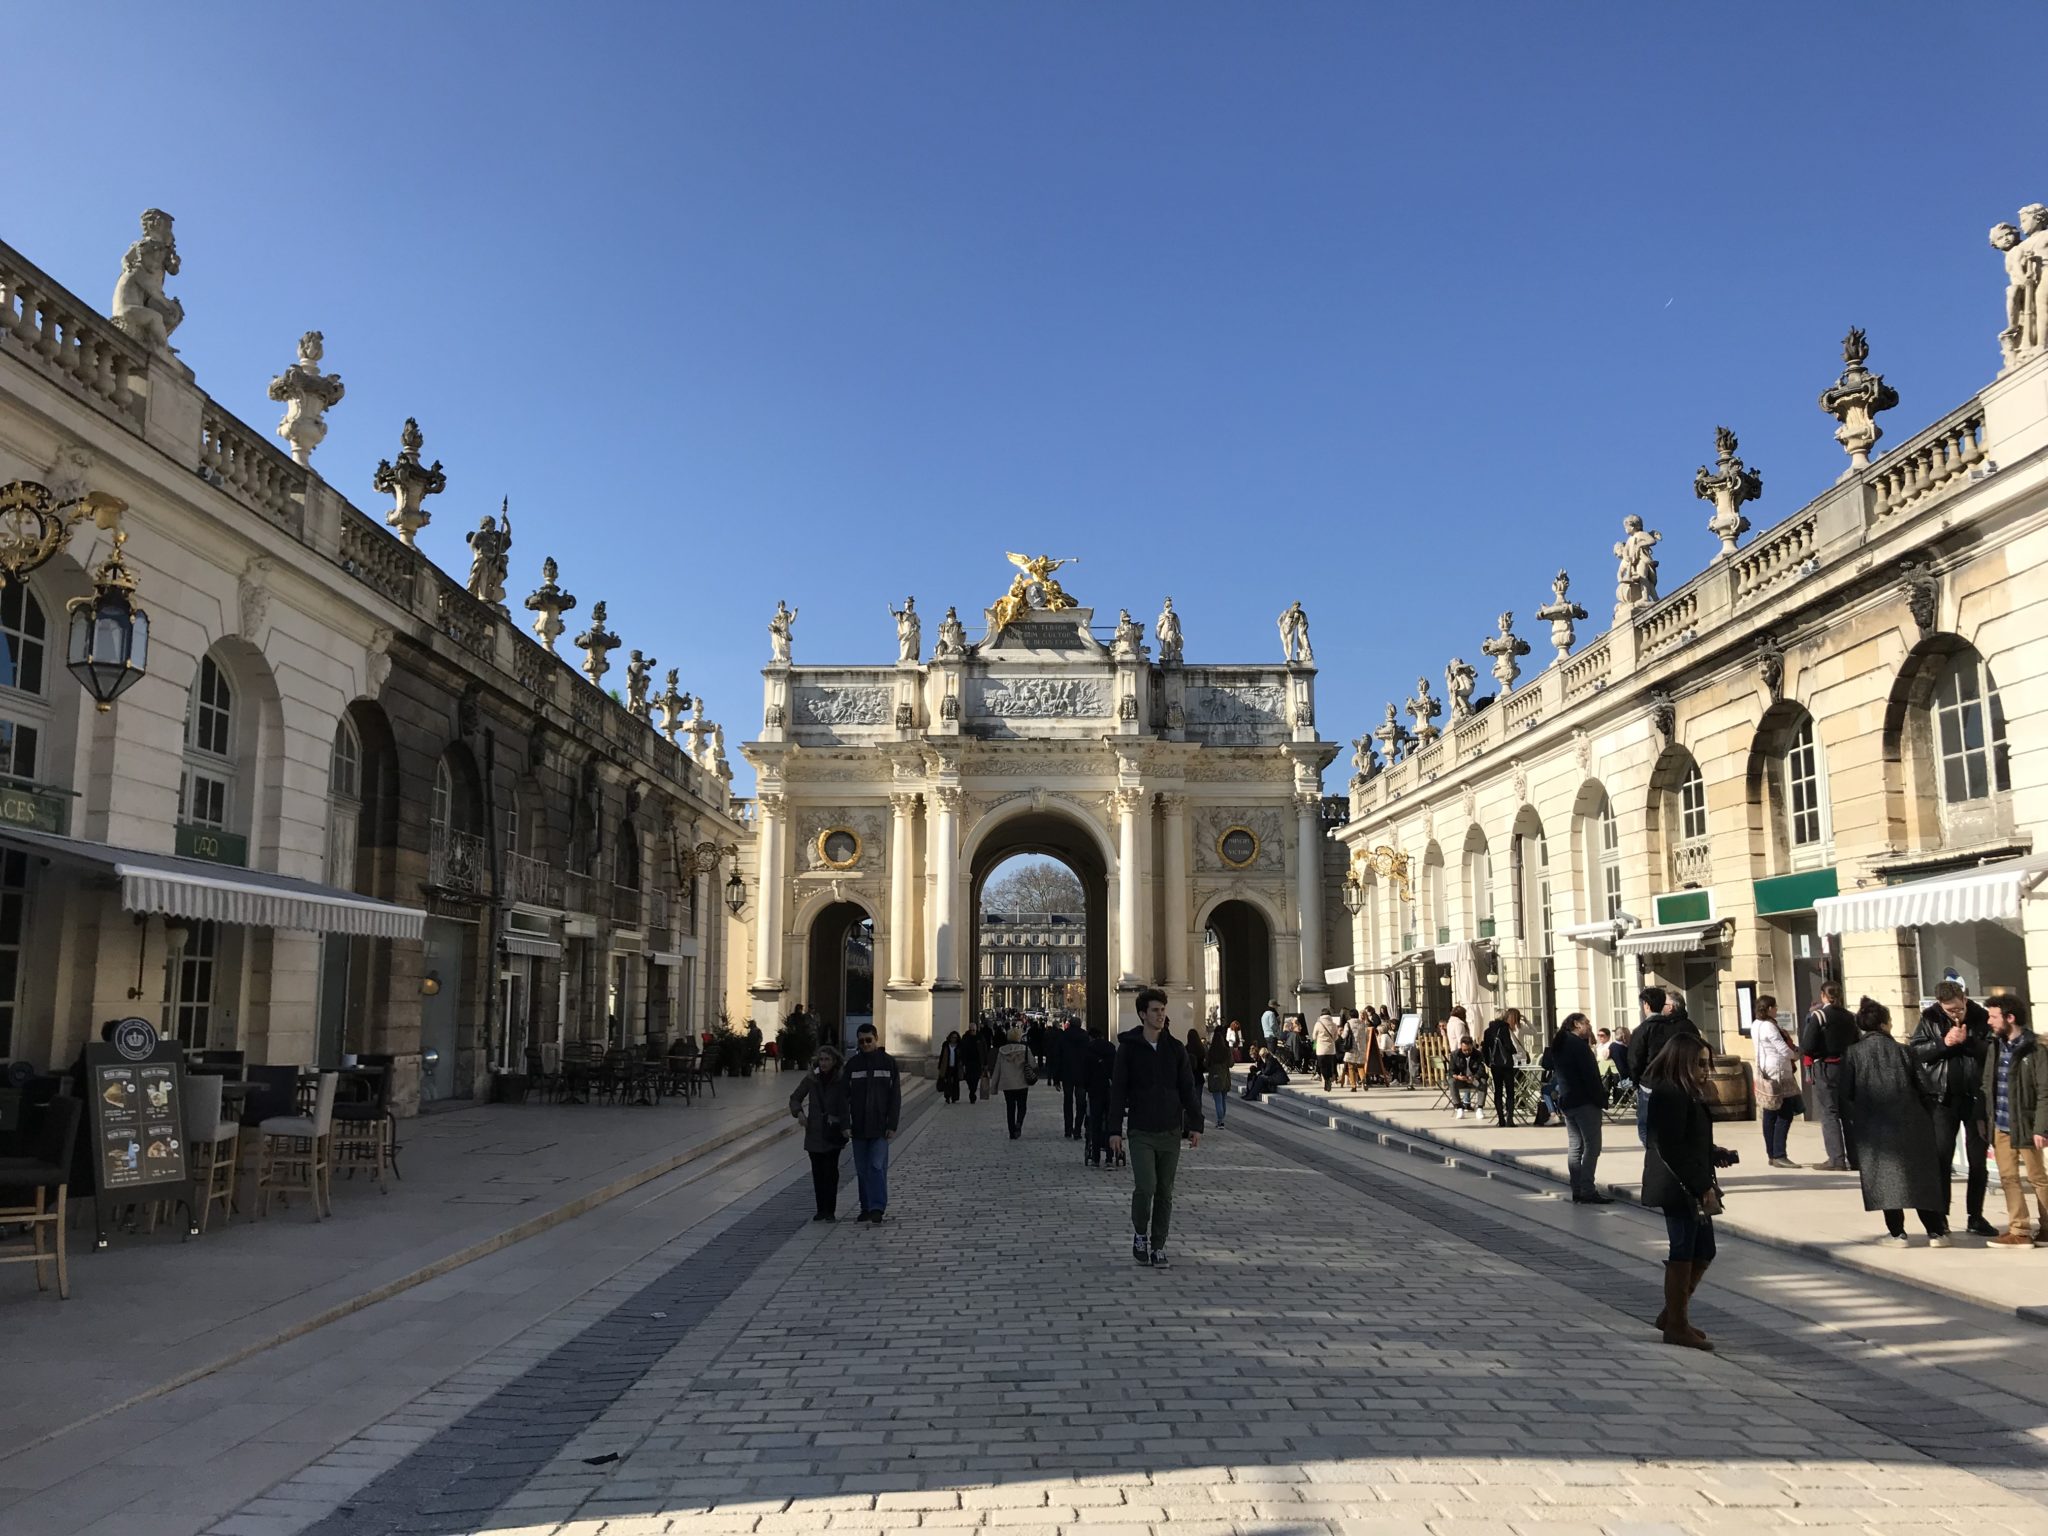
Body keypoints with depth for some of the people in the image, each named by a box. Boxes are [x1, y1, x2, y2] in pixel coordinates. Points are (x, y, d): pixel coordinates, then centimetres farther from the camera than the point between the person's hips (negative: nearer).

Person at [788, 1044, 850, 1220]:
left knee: (830, 1170, -8)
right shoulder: (811, 1079, 2)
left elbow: (846, 1104, -1)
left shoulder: (841, 1080, -3)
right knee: (817, 1171, 4)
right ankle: (821, 1210, 13)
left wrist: (845, 1126, -13)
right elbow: (795, 1099, 11)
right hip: (814, 1131, 2)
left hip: (833, 1132, -2)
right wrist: (799, 1113, -8)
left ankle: (830, 1211, -3)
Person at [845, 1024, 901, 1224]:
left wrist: (892, 1125, -7)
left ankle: (878, 1208, -8)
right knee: (862, 1170, 8)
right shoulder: (852, 1064, 5)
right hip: (859, 1126, 3)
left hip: (880, 1126, -3)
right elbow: (846, 1096, 5)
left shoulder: (888, 1062, -1)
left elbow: (895, 1096, -1)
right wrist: (846, 1125, -3)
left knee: (877, 1167, -10)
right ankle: (866, 1208, 17)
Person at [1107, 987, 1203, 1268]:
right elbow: (1117, 1091, -1)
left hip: (1171, 1132, 3)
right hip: (1141, 1132, -3)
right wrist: (1115, 1130, -6)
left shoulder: (1175, 1048, 6)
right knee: (1145, 1187, -13)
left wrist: (1195, 1124, 0)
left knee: (1165, 1193, 6)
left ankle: (1158, 1246, 17)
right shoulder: (1128, 1048, -2)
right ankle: (1140, 1234, 12)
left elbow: (1188, 1089, 8)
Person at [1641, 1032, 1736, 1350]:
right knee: (1682, 1255, 0)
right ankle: (1676, 1325, 12)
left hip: (1690, 1188, 10)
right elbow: (1672, 1149, -23)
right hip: (1678, 1188, -10)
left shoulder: (1686, 1094, 14)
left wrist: (1715, 1155, 7)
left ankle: (1672, 1315, 27)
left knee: (1703, 1253, 15)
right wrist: (1702, 1187, -21)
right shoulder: (1670, 1095, -19)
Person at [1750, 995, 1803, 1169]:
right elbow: (1783, 1049, -16)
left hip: (1766, 1074, 10)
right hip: (1777, 1073, -10)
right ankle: (1779, 1156, -12)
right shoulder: (1769, 1026, -16)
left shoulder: (1756, 1025, 13)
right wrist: (1795, 1055, 5)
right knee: (1785, 1115, -9)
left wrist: (1790, 1053, 7)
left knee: (1770, 1116, 10)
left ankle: (1772, 1155, 13)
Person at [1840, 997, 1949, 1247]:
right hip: (1908, 1124, 2)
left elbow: (1843, 1095, -3)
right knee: (1921, 1176, 10)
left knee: (1885, 1176, 4)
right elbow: (1921, 1088, 4)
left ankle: (1896, 1232, 1)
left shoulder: (1852, 1054, 0)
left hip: (1873, 1126, -2)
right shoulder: (1901, 1051, 4)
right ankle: (1935, 1231, 13)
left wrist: (1854, 1121, 9)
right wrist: (1928, 1118, 14)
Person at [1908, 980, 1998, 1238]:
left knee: (1978, 1159, 9)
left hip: (1976, 1097, 1)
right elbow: (1914, 1051, -5)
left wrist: (1967, 1042, -22)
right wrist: (1943, 1043, -17)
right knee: (1941, 1158, 2)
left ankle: (1976, 1217, 20)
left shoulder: (1981, 1018, -3)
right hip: (1943, 1098, 0)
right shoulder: (1929, 1019, -2)